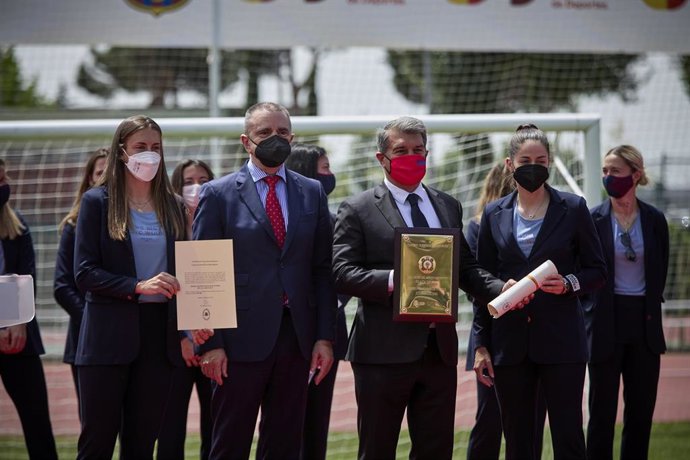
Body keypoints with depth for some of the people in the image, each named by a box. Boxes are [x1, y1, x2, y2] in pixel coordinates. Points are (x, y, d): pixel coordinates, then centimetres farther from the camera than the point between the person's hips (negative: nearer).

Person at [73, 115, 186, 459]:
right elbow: (84, 273, -7)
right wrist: (138, 286, -19)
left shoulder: (172, 206, 12)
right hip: (109, 337, -4)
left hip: (158, 334, 4)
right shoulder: (97, 202, 0)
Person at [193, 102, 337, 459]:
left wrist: (325, 337, 3)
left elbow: (323, 270, 10)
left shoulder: (312, 193, 11)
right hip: (242, 337, -3)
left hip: (297, 337, 3)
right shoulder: (218, 195, 1)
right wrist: (210, 343, -8)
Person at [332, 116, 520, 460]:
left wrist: (502, 290, -3)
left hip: (440, 349, 5)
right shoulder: (357, 210, -1)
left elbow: (466, 269, 16)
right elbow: (342, 273, -10)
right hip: (384, 351, -5)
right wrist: (392, 280, -24)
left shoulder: (448, 207, 16)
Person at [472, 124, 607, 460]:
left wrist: (569, 284, -16)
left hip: (561, 340, -2)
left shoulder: (573, 209, 2)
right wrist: (481, 345, 6)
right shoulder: (494, 215, 8)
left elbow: (598, 271, 6)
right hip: (509, 341, 2)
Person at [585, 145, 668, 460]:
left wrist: (649, 307, 7)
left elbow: (659, 271, 11)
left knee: (642, 408, 6)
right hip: (606, 322, -2)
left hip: (644, 324, 2)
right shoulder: (593, 219, -4)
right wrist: (593, 307, -1)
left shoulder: (654, 220, 2)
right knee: (602, 410, 0)